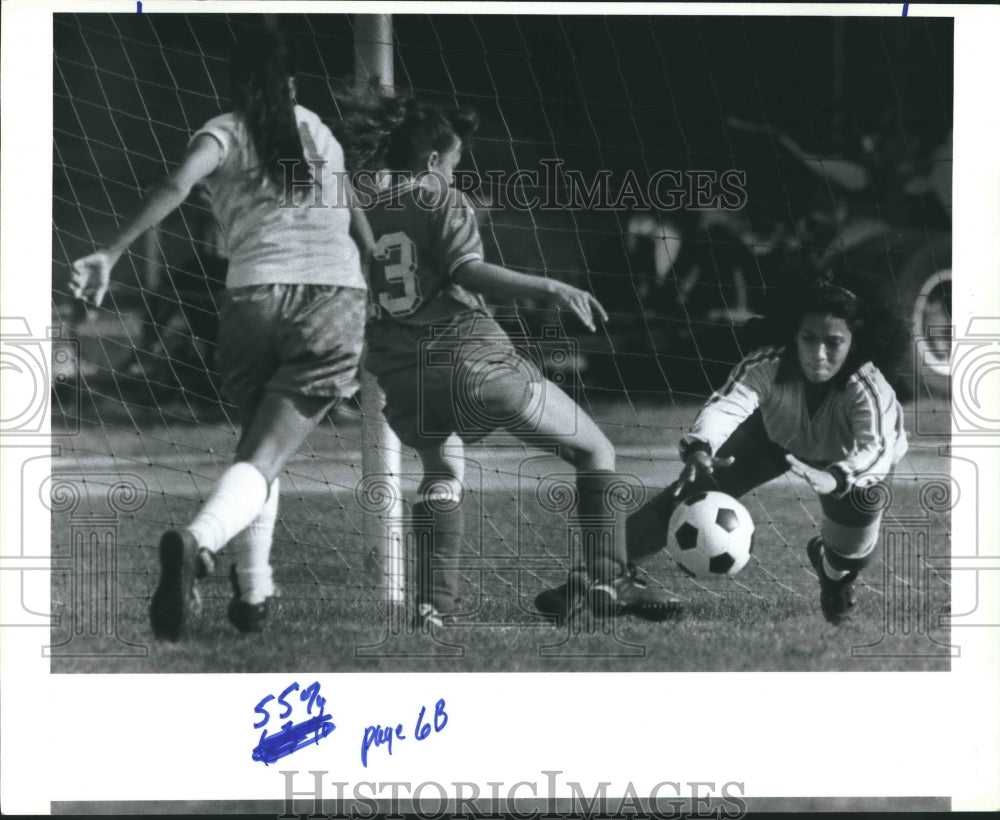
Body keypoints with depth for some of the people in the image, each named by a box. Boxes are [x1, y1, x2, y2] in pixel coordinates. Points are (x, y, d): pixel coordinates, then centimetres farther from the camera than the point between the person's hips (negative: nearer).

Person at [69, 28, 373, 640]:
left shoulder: (226, 132, 11)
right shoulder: (321, 135, 22)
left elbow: (176, 186, -10)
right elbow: (360, 227, 33)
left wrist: (111, 253, -20)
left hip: (256, 295, 0)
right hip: (337, 301, 0)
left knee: (257, 441, 23)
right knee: (265, 457, -10)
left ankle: (253, 590, 12)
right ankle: (200, 540, -40)